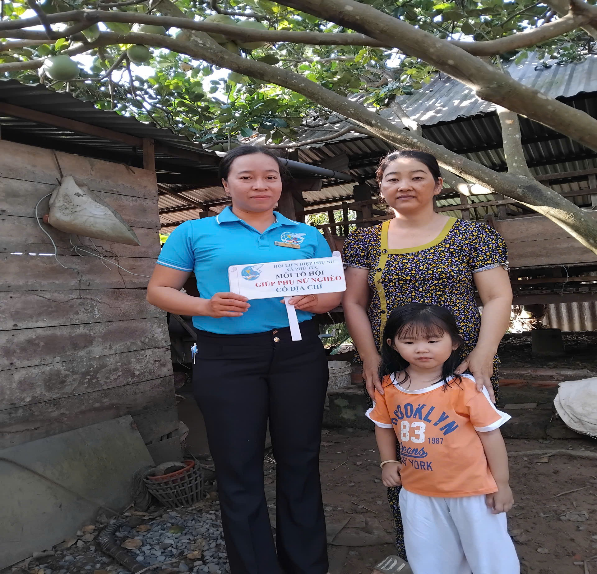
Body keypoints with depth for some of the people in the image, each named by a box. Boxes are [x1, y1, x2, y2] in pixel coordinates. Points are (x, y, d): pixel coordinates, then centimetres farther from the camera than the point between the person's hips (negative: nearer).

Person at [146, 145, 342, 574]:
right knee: (238, 470, 7)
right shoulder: (195, 232, 5)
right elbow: (158, 291, 4)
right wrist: (206, 306, -14)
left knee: (300, 463, 12)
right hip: (227, 359, -2)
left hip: (299, 355, 3)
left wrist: (319, 301, -10)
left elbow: (337, 290, 14)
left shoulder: (307, 235, 12)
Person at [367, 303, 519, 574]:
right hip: (418, 490, 4)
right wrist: (388, 463, 5)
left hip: (472, 489, -3)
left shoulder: (465, 387, -20)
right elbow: (383, 426, 9)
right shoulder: (388, 387, -9)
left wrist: (501, 484, -7)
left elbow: (491, 433, -12)